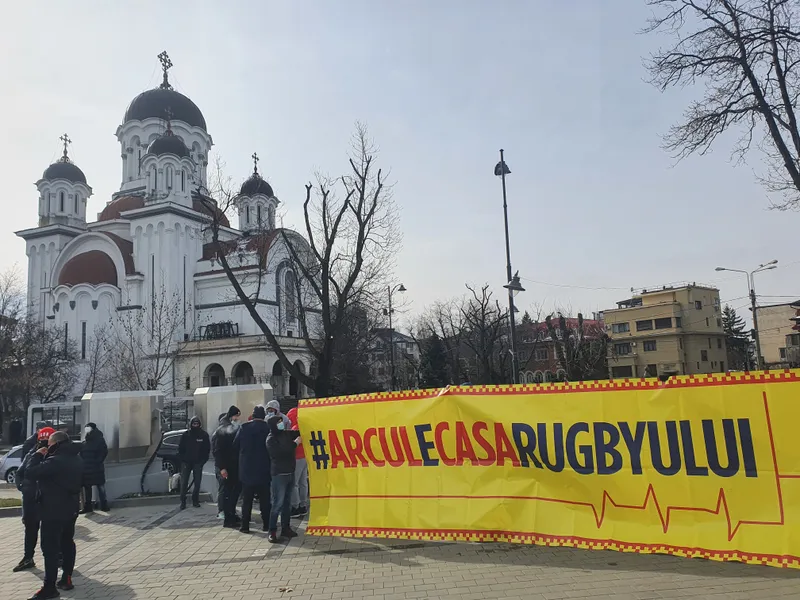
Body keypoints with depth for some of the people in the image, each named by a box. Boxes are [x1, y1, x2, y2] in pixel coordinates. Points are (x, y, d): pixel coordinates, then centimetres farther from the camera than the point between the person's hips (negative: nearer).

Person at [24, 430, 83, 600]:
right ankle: (66, 579, 23)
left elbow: (29, 473, -23)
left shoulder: (54, 461, -22)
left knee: (50, 548, -4)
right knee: (67, 543, 16)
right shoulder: (77, 459, 7)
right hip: (71, 508, 9)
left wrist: (38, 456, -8)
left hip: (53, 510, -9)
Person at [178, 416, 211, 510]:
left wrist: (203, 460, -4)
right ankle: (183, 501, 4)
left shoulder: (204, 435, -1)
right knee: (184, 482, -4)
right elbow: (180, 448, 4)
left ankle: (195, 500, 16)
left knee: (197, 482, 4)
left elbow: (207, 449, 3)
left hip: (198, 463, 0)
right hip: (186, 462, 0)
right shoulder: (185, 434, -1)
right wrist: (182, 459, -4)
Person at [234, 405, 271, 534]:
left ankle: (245, 525, 8)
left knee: (247, 499, 8)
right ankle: (267, 524, 13)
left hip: (246, 469, 1)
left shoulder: (244, 427, -6)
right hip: (264, 469, -1)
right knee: (264, 498, 9)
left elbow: (236, 444, 1)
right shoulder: (268, 428, -10)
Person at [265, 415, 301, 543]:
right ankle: (272, 532, -2)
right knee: (278, 504, -8)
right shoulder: (271, 439, -11)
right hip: (279, 474, -7)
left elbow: (300, 432, 20)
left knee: (287, 503, 13)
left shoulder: (286, 433, 9)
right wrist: (295, 443, -13)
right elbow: (282, 452, -22)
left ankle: (285, 528, 21)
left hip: (290, 472, 7)